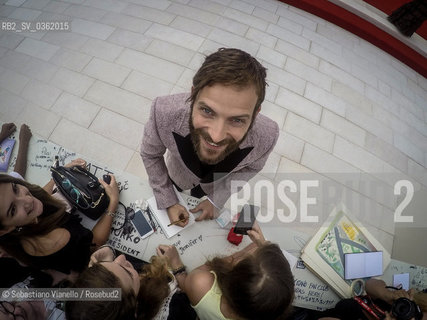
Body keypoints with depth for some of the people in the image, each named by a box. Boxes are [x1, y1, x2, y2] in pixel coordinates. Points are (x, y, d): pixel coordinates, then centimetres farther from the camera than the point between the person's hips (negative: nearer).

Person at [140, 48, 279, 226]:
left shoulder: (267, 136, -38)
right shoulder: (165, 112, -42)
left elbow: (250, 167, -13)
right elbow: (150, 154, -18)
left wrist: (216, 200, -9)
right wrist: (168, 201, -14)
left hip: (215, 190, 0)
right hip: (176, 182, 1)